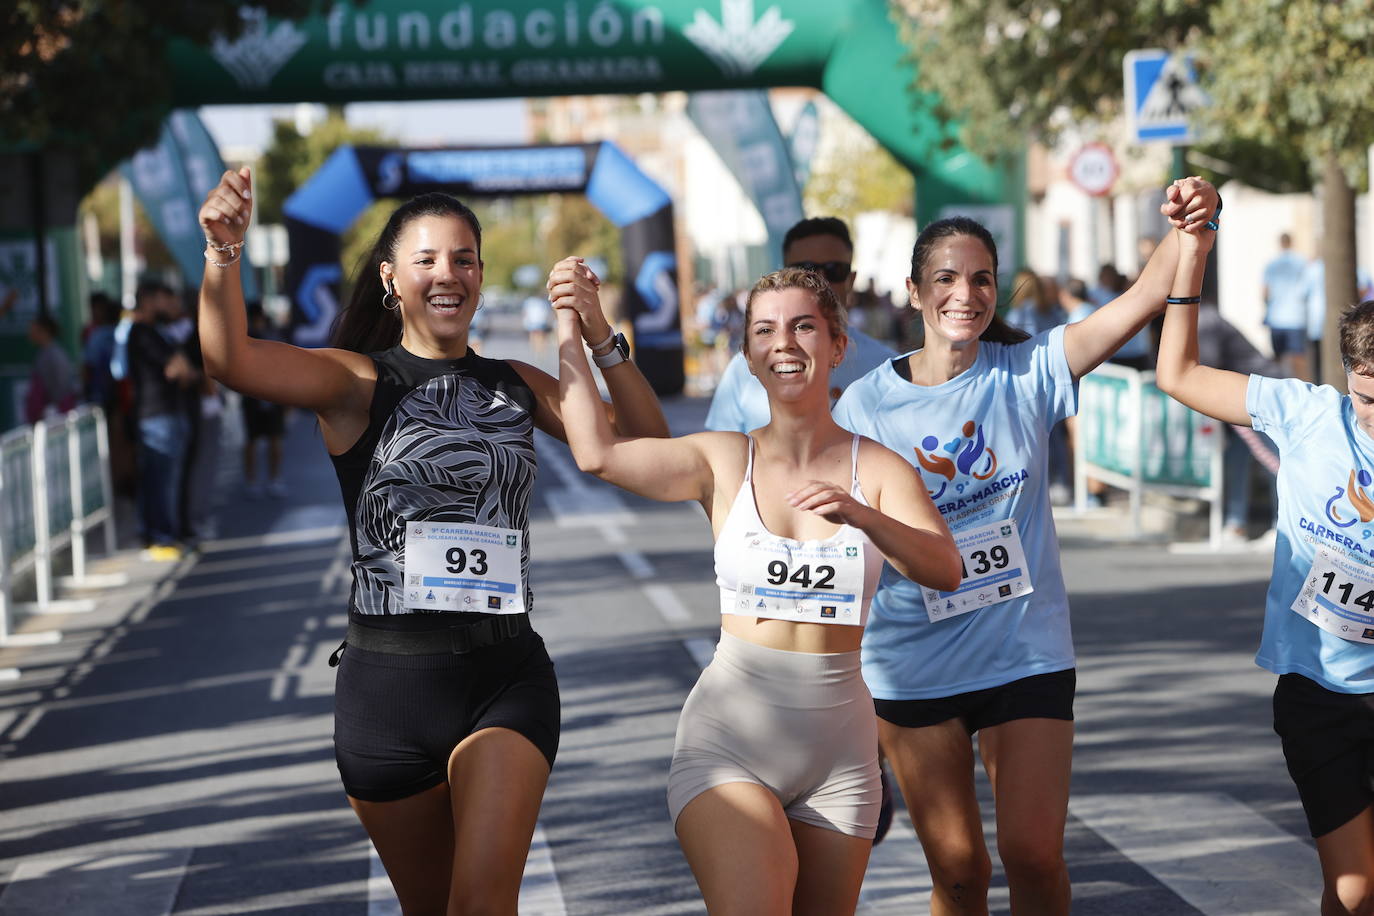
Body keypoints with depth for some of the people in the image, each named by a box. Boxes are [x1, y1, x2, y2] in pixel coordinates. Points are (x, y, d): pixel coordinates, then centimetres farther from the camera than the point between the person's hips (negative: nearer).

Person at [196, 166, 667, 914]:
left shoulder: (516, 386, 10)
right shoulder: (360, 383, -2)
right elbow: (230, 359, -20)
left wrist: (597, 333, -7)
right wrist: (223, 252, -38)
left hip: (506, 676, 1)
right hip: (387, 677, -1)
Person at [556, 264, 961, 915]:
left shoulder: (877, 468, 4)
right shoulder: (725, 462, 4)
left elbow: (945, 570, -11)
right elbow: (598, 452, -10)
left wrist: (860, 515, -28)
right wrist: (571, 331, -5)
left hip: (839, 742, 2)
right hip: (731, 736, -2)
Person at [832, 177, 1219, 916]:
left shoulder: (1028, 373, -4)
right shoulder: (867, 403, -4)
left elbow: (1145, 299, -15)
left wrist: (1188, 229, -30)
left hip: (1027, 653, 0)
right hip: (913, 666, 0)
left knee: (1035, 856, -5)